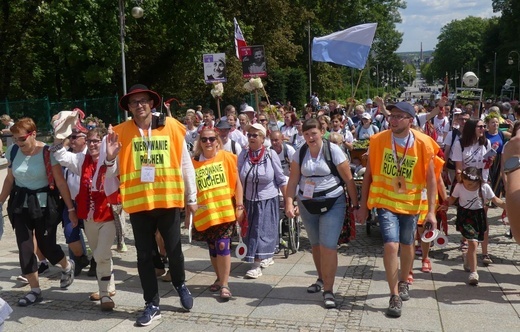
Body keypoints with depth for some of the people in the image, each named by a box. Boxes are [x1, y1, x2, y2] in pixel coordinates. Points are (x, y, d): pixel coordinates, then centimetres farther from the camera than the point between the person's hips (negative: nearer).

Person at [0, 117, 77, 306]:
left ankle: (67, 267, 35)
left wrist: (70, 208, -11)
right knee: (25, 248, 2)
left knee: (46, 245, 1)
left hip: (44, 204, -4)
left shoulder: (47, 152, -16)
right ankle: (35, 291, 14)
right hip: (20, 203, 4)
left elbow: (60, 182, -13)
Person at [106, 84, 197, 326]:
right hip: (138, 202, 1)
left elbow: (186, 164, 3)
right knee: (144, 255, 9)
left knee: (174, 250, 10)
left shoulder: (171, 126, -3)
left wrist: (192, 197, 6)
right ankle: (152, 304, 24)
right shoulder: (120, 132, -1)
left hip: (168, 200, -1)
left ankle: (180, 285, 40)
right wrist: (110, 158, -20)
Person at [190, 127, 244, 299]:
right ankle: (219, 278, 32)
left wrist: (240, 206, -4)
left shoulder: (226, 157, -2)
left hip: (226, 211, -2)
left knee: (222, 246, -9)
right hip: (204, 213, 3)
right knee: (212, 248, 13)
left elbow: (237, 183, 1)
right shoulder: (193, 163, 3)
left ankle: (224, 285, 1)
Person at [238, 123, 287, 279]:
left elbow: (281, 180, -5)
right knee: (252, 230, 11)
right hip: (249, 200, 4)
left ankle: (257, 265, 0)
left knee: (262, 231, -4)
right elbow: (238, 180, 3)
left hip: (268, 200, -3)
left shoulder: (271, 154, -10)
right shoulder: (243, 155, -3)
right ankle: (266, 257, 30)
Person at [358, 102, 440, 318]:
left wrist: (431, 211, -11)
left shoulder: (423, 144, -11)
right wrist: (363, 206, 1)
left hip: (410, 203, 2)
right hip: (385, 202, -1)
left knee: (407, 245, 17)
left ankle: (403, 283, 44)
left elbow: (430, 179, -6)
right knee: (391, 245, -13)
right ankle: (395, 296, 1)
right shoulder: (378, 140, -10)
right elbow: (368, 174, -2)